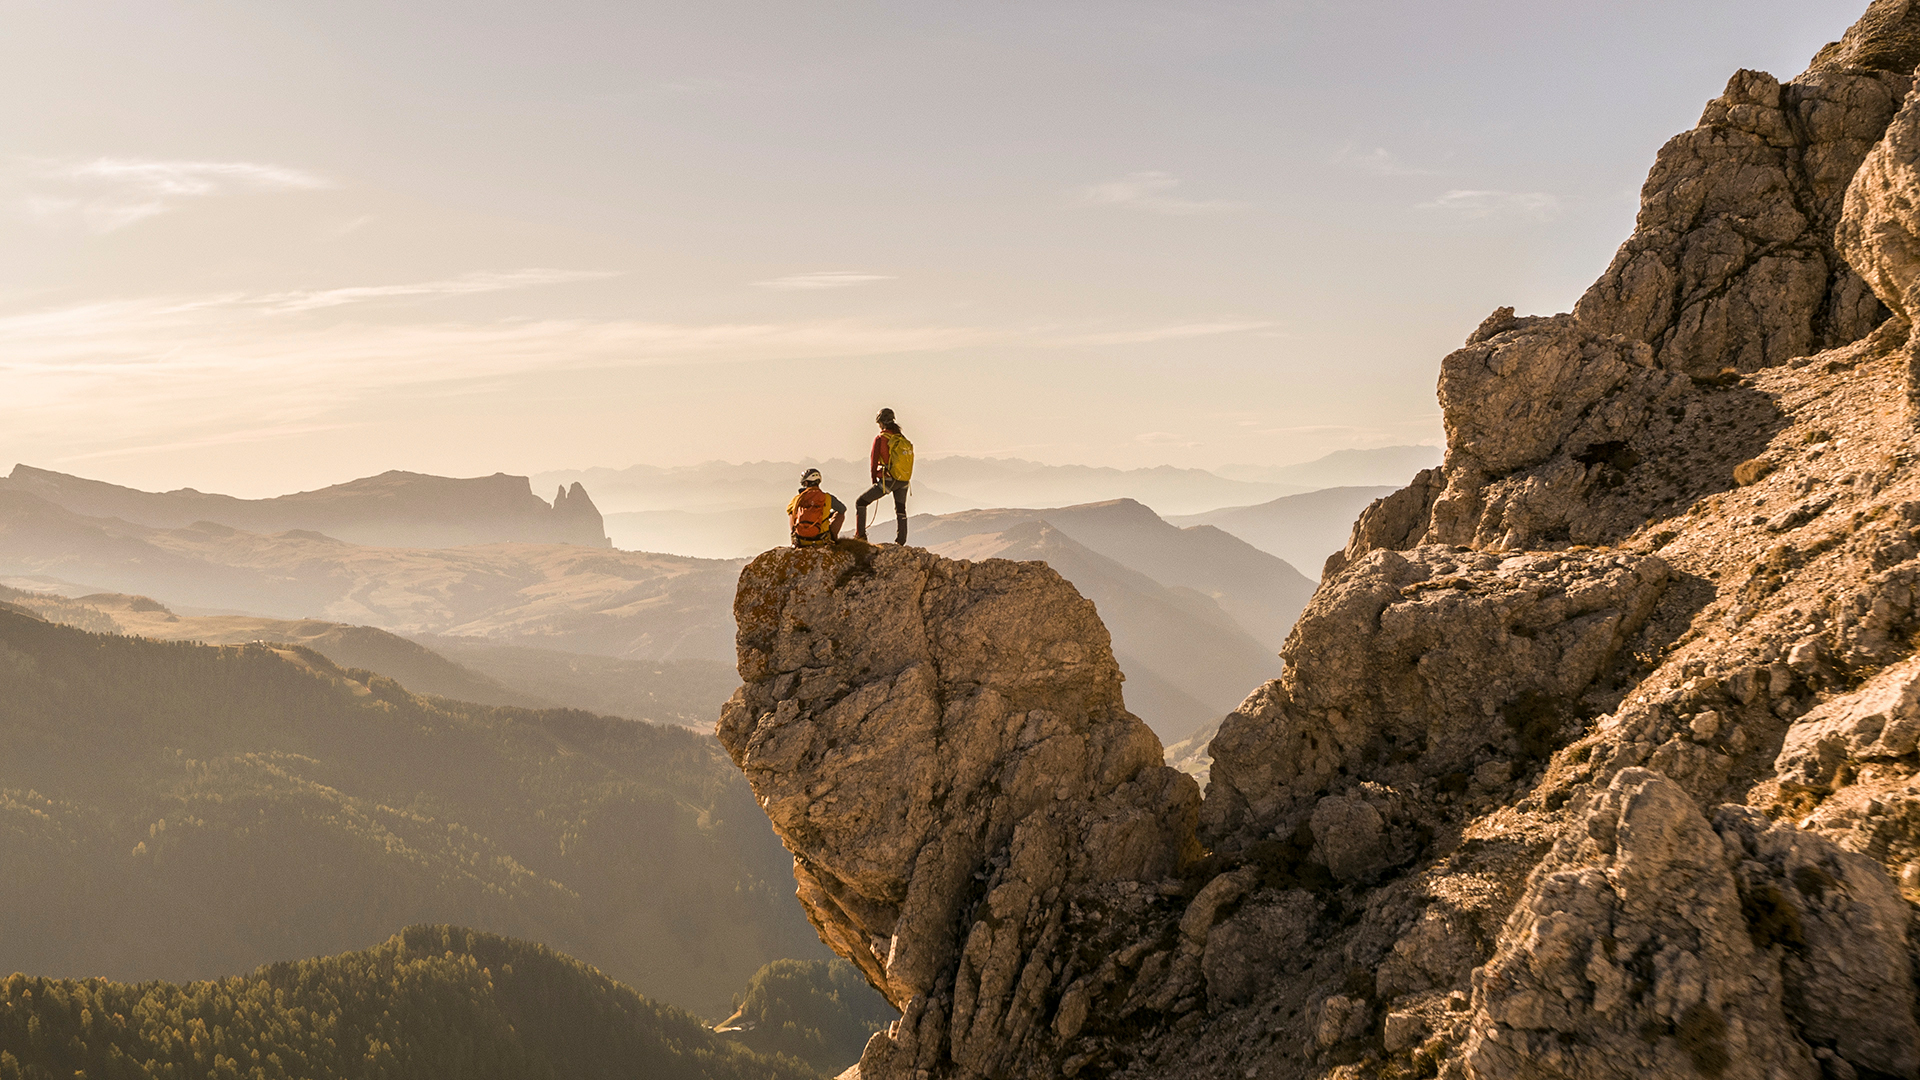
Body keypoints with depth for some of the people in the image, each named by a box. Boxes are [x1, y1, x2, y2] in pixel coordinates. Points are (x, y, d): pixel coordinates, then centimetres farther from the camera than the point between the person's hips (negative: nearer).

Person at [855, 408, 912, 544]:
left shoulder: (880, 438, -9)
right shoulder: (902, 439, 8)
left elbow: (874, 460, -5)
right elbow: (907, 459, 12)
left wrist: (874, 478, 9)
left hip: (888, 480, -6)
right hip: (904, 481, 6)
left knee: (860, 502, 5)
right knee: (900, 510, 21)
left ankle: (860, 535, -1)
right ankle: (900, 541, 21)